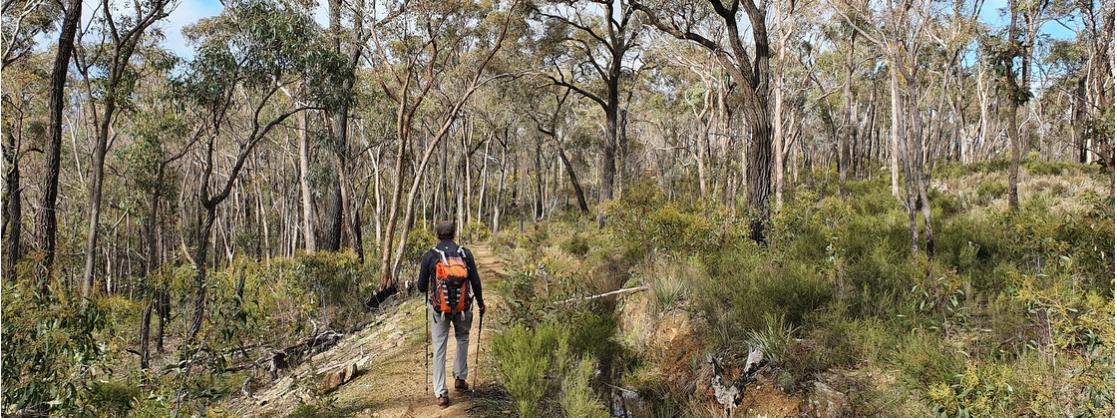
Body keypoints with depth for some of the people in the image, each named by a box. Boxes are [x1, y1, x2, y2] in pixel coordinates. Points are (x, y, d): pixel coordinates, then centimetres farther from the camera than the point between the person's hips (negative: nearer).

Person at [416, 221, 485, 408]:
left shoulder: (429, 256, -6)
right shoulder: (465, 254, -4)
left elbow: (422, 287, -2)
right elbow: (475, 282, -2)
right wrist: (480, 302, 14)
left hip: (439, 308, -1)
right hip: (463, 307, 1)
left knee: (439, 348, 6)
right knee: (463, 338, 26)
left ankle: (441, 393, 4)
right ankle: (460, 377, 28)